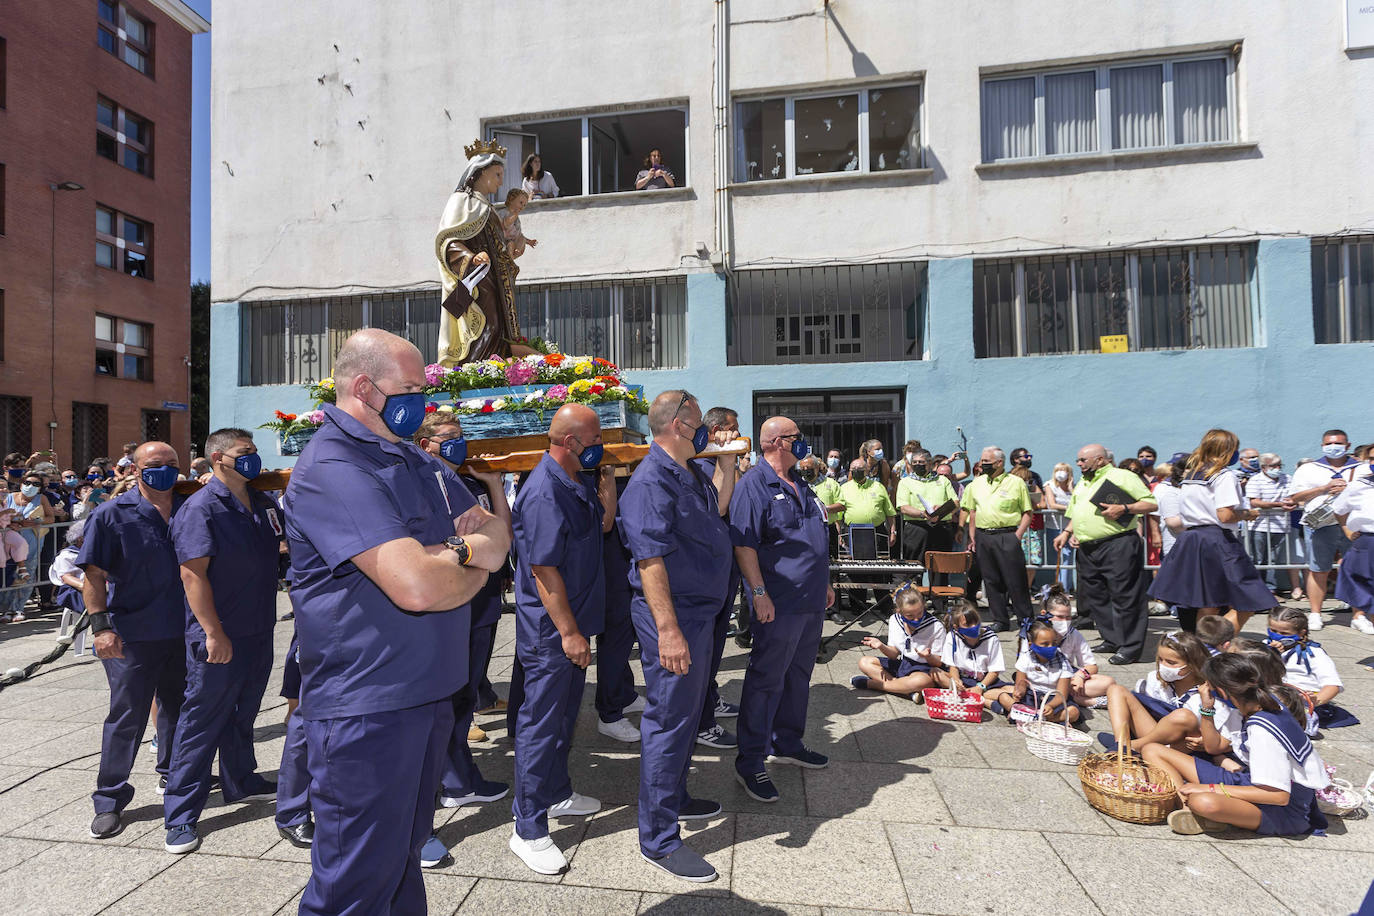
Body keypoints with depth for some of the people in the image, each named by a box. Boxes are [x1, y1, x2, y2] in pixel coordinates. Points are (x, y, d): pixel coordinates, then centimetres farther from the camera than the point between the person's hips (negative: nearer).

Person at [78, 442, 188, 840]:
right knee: (127, 715, 3)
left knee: (178, 705, 17)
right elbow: (94, 575, -7)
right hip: (132, 636, -4)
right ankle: (109, 800, 18)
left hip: (183, 631, 4)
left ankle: (173, 771, 37)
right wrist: (100, 626, -15)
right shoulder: (112, 515, -7)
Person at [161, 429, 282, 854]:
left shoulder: (263, 503, 8)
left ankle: (241, 781, 39)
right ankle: (181, 816, 16)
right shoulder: (201, 508, -15)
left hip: (258, 632, 7)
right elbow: (193, 574, -20)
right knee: (202, 721, 3)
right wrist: (214, 634, -22)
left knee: (243, 713, 22)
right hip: (218, 639, -7)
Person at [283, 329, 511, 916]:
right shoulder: (330, 468, -20)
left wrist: (468, 549, -14)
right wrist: (475, 566, -10)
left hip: (428, 690, 9)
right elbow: (417, 586, -31)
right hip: (366, 706, -8)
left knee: (404, 851, 26)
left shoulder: (415, 461, 10)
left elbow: (495, 532, 9)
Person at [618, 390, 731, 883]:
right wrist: (667, 629, -31)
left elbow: (721, 508, 31)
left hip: (700, 611, 10)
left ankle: (674, 798, 43)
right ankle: (658, 839, 16)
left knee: (688, 711, 22)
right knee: (669, 718, 0)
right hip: (673, 615, -10)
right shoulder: (652, 480, -21)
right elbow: (650, 559, -28)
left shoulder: (692, 475, 10)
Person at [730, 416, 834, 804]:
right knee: (766, 680, -1)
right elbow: (743, 544, -19)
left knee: (799, 675, 18)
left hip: (811, 601, 9)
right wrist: (759, 593, -23)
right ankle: (750, 762, 12)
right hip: (779, 603, -9)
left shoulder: (798, 483, 15)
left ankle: (787, 743, 35)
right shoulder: (753, 484, -14)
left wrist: (824, 583, 22)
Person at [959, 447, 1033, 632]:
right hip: (982, 538, 4)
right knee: (991, 580, 8)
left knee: (1015, 580, -2)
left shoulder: (1016, 483, 0)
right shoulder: (976, 483, 12)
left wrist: (1017, 535, -9)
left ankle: (1026, 619, 11)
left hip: (1007, 536, -4)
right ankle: (1001, 620, 18)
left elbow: (1027, 512, 1)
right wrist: (972, 538, 9)